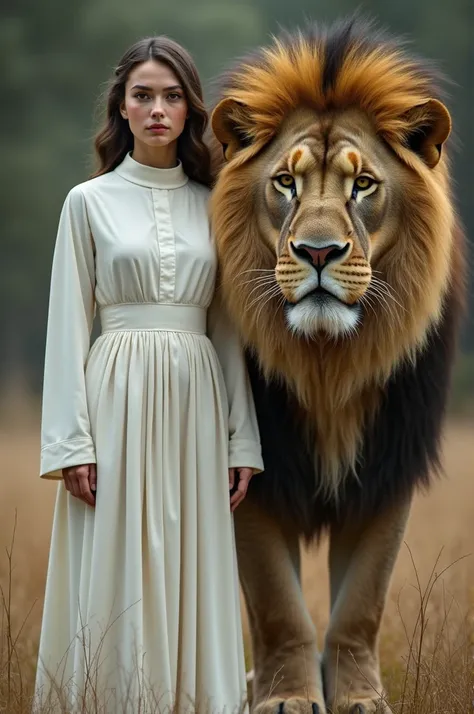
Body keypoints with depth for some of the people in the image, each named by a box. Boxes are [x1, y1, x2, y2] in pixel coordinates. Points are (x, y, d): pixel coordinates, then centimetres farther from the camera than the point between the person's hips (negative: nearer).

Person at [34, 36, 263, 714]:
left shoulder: (211, 205, 10)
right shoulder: (89, 201, 2)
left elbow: (227, 327, 11)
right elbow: (68, 324, -1)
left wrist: (243, 440, 6)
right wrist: (72, 441, -10)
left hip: (196, 400, 3)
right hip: (119, 398, -3)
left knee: (191, 577, 3)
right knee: (117, 579, -2)